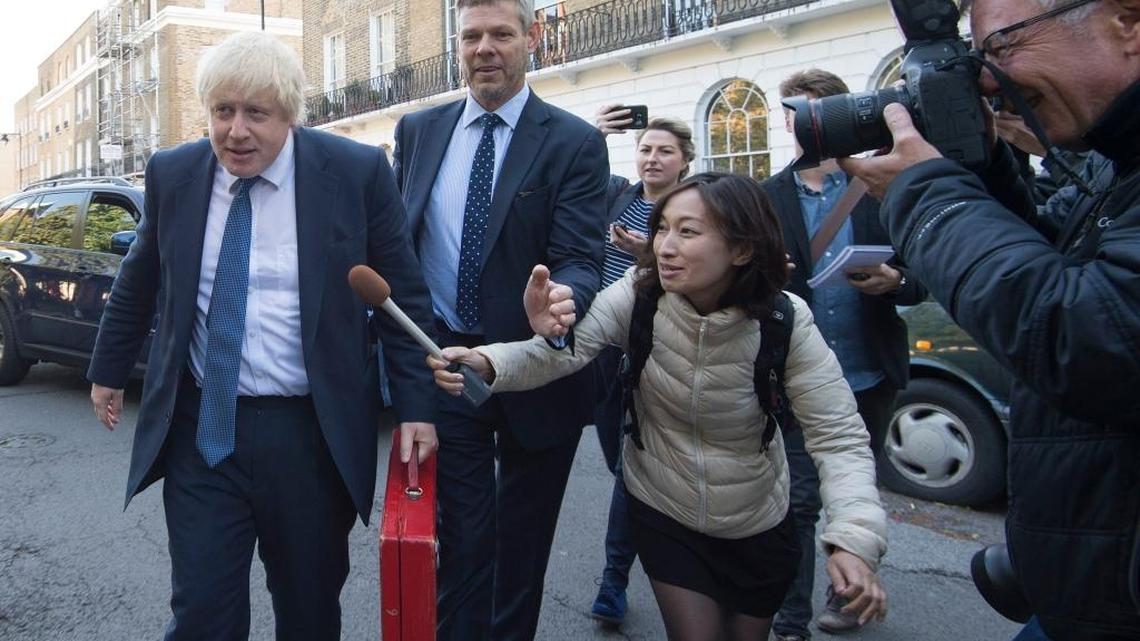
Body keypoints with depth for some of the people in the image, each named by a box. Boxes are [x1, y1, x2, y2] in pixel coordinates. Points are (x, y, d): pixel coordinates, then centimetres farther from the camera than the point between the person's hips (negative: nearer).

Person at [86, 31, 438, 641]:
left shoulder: (357, 172, -7)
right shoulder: (172, 174, 2)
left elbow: (403, 297, -3)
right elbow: (137, 285, 17)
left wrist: (415, 406, -7)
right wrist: (108, 371, 25)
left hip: (312, 433, -2)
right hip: (200, 426, 2)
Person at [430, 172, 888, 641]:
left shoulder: (785, 323, -23)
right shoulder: (639, 293, -19)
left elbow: (838, 436, -22)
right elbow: (567, 348, -29)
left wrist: (853, 539, -36)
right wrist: (487, 363, -49)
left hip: (757, 527, 1)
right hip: (662, 513, 0)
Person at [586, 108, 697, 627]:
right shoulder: (616, 194, 7)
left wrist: (648, 254, -24)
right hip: (601, 341, 4)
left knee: (629, 461, -3)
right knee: (617, 458, 15)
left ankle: (614, 579, 7)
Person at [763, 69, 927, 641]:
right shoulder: (768, 197, 5)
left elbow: (921, 275, 4)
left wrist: (895, 281, -18)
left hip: (868, 376, 1)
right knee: (799, 499, -1)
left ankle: (848, 593, 38)